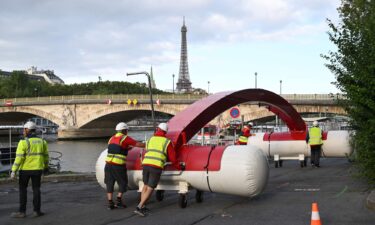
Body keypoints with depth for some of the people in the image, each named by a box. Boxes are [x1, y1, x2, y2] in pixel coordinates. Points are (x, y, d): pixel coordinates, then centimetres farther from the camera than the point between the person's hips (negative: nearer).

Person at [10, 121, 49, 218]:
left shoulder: (23, 142, -13)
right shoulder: (42, 141, 4)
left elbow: (19, 158, -18)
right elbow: (45, 156, 13)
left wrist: (13, 171, -16)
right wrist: (46, 166, 27)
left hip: (25, 169, -4)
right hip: (37, 169, 4)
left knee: (23, 190, 6)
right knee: (36, 190, 10)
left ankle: (22, 212, 6)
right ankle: (36, 211, 9)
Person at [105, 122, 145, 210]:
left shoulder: (112, 138, 17)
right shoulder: (125, 138, -4)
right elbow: (138, 144, -3)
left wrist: (128, 148, 33)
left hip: (108, 163, 6)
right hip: (118, 166, -6)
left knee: (110, 183, 9)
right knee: (122, 183, 9)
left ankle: (110, 203, 6)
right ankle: (118, 201, 3)